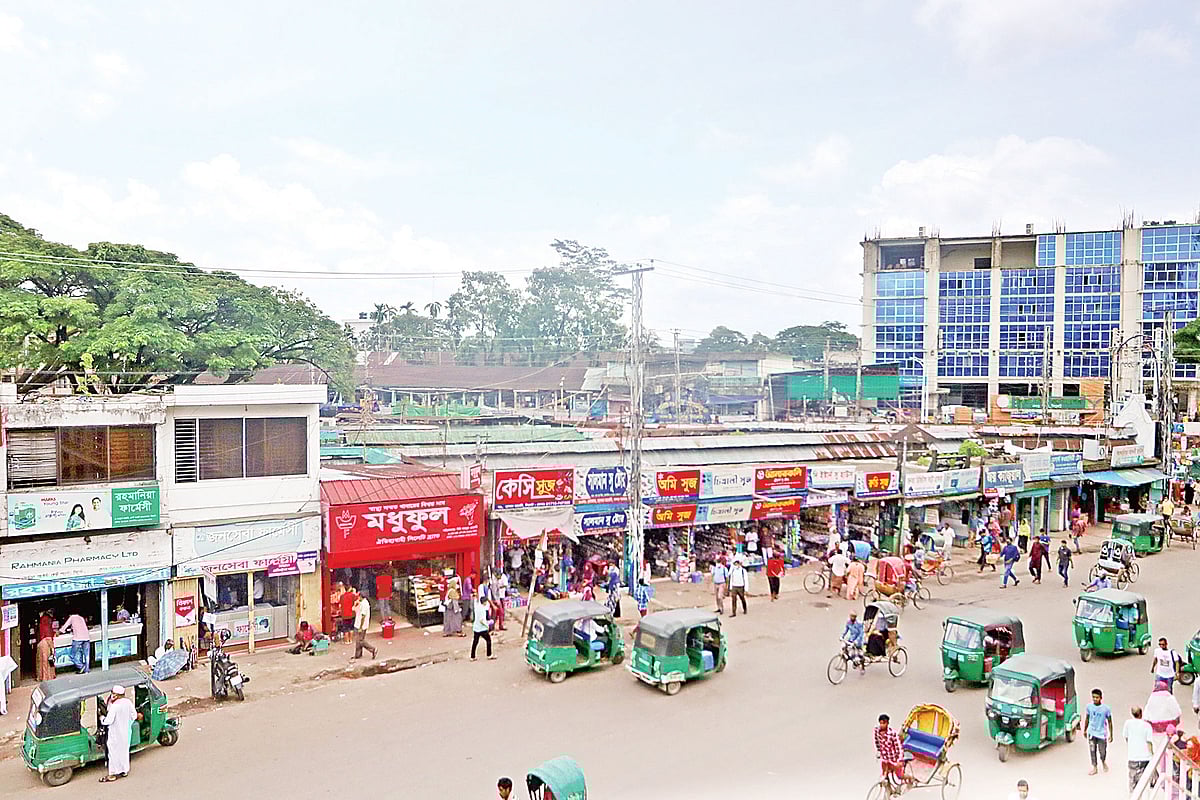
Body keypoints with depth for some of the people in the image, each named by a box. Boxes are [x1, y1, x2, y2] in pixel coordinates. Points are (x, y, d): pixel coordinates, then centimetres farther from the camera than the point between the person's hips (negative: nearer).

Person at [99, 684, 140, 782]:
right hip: (125, 732, 7)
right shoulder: (128, 702, -6)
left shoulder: (114, 706, -27)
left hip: (115, 733, -7)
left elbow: (108, 721, -23)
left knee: (114, 752, 6)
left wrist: (102, 719, -4)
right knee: (124, 750, 20)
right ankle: (124, 770, 32)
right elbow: (134, 715, 3)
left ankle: (113, 774, 15)